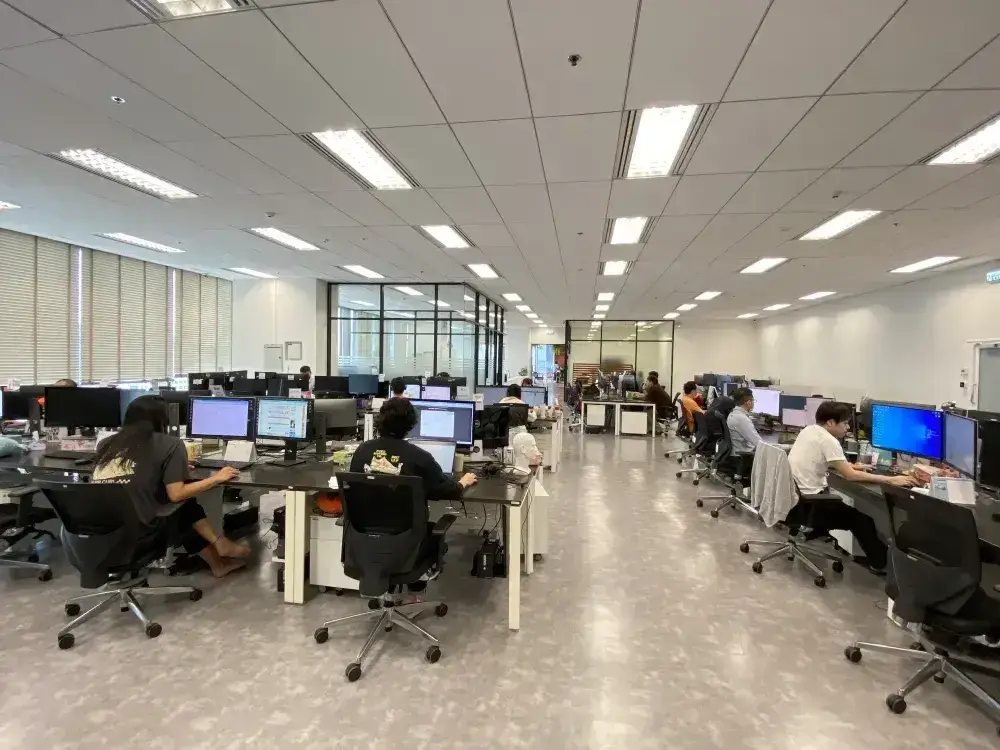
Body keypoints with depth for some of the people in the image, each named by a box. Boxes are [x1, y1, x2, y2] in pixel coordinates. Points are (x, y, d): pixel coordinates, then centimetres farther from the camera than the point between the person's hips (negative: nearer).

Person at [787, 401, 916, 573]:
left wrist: (849, 466, 12)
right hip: (807, 503, -8)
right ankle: (881, 562, 26)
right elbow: (850, 476, -22)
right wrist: (891, 480, -20)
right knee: (861, 519, 12)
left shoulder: (809, 430, 7)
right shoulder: (828, 440, -19)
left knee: (839, 504, 30)